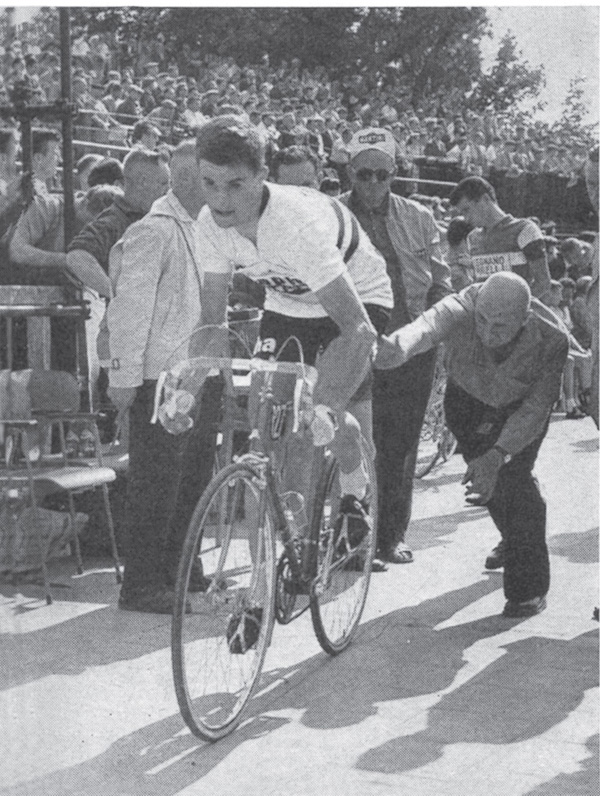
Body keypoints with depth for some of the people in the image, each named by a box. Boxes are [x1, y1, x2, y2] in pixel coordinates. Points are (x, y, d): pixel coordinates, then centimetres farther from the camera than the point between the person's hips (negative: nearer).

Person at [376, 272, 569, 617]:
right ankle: (514, 543, 43)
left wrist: (498, 454, -43)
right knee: (487, 483, 9)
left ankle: (530, 587, -6)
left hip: (522, 404, -2)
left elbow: (536, 408, -31)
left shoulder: (552, 339, -36)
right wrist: (397, 347, -82)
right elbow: (430, 324, -59)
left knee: (514, 477, -19)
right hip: (468, 401, 2)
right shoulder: (462, 310, -38)